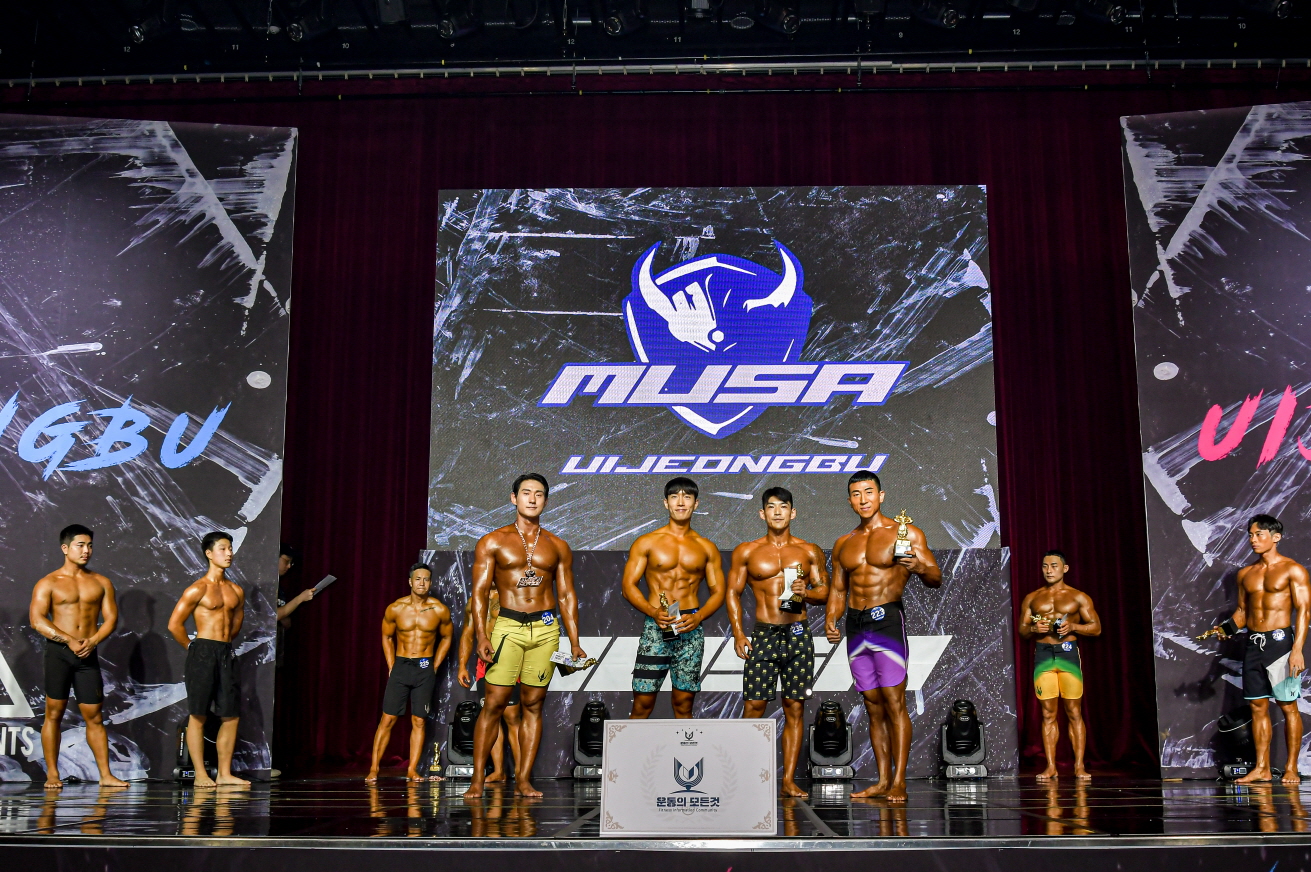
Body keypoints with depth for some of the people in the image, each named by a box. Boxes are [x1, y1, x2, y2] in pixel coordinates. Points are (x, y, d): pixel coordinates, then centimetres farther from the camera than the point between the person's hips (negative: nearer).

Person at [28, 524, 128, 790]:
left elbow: (111, 617, 7)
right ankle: (52, 774, 8)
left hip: (88, 655, 2)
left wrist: (92, 641, -11)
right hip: (58, 652, -2)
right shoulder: (49, 583, 2)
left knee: (94, 717, 2)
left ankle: (106, 775, 1)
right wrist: (70, 640, -16)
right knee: (54, 713, 1)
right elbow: (36, 619, -8)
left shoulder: (101, 582, 11)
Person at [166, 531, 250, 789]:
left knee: (232, 715, 4)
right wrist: (192, 648, 1)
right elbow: (174, 624, -7)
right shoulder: (198, 588, -7)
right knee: (198, 715, -1)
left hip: (226, 654, 6)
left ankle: (225, 773, 11)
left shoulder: (236, 590, 12)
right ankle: (200, 775, 2)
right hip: (202, 653, -6)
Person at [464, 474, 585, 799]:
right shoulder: (492, 542, 5)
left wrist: (574, 642, 6)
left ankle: (523, 779, 7)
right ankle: (477, 779, 0)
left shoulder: (557, 547, 12)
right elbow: (480, 592, 1)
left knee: (533, 704, 3)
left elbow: (567, 595, 13)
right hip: (508, 626, -2)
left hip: (547, 629, 2)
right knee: (494, 703, -7)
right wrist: (481, 636, -11)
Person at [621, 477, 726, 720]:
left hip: (690, 630, 2)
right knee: (642, 704, -5)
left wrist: (698, 617, -11)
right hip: (655, 628, -2)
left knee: (683, 704, 6)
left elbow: (718, 591, 9)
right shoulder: (647, 543, 5)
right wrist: (653, 612, -17)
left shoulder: (706, 548, 10)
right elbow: (628, 584, 0)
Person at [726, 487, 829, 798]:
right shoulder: (746, 552, 7)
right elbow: (733, 592, 7)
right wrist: (738, 633, -3)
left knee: (794, 709, 2)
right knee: (753, 707, -7)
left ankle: (789, 780, 7)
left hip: (799, 635, 1)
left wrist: (806, 592, -10)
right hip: (763, 635, -1)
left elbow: (824, 591, 13)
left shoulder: (810, 552, 10)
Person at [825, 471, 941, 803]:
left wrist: (920, 568, -24)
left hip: (887, 618, -5)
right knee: (873, 704, 8)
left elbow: (936, 579, -2)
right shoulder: (843, 544, 16)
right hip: (855, 625, 5)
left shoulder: (905, 532, 1)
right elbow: (838, 589, 20)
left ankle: (899, 782, -7)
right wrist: (830, 619, 2)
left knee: (894, 701, -9)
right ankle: (883, 780, 12)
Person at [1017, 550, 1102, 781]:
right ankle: (1050, 766, 3)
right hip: (1043, 654, 2)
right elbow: (1021, 630, 15)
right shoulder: (1032, 598, 14)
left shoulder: (1078, 597, 8)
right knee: (1048, 713, 1)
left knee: (1074, 712, -2)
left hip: (1068, 652, -2)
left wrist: (1073, 626, -11)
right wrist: (1033, 629, -8)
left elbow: (1096, 628, 6)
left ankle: (1079, 766, 1)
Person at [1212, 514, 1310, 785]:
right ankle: (1262, 768, 10)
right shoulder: (1245, 574, 13)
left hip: (1280, 641, -6)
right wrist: (1227, 627, 1)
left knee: (1288, 706, 0)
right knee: (1258, 706, 6)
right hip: (1253, 643, 6)